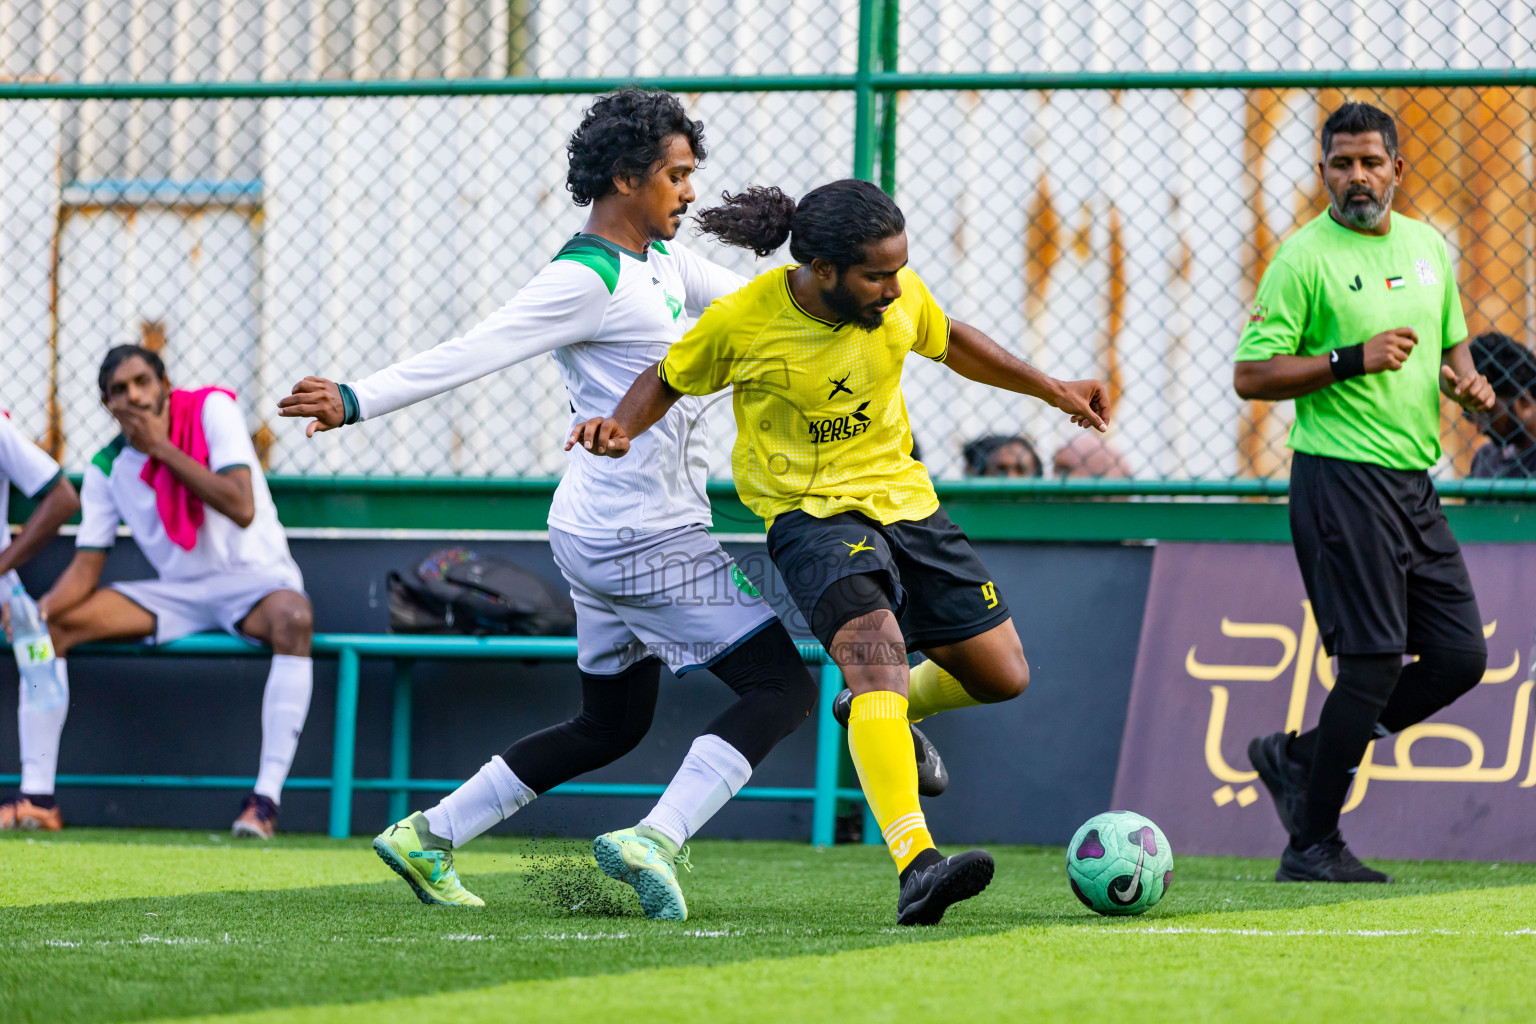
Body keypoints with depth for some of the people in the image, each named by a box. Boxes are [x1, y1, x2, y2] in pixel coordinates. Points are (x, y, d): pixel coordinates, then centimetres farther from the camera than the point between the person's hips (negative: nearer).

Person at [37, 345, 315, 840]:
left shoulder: (211, 409, -12)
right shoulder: (107, 467, 0)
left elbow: (242, 508, -23)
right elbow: (87, 565, -1)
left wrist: (162, 449, -22)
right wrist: (43, 607, -22)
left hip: (253, 579, -5)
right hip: (175, 593, 5)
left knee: (292, 618, -40)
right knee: (52, 623, -11)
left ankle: (266, 798, -44)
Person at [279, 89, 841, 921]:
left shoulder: (660, 260, 13)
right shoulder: (586, 279, -16)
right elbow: (474, 352, -22)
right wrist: (357, 402, -29)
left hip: (603, 537, 10)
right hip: (643, 539, -10)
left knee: (610, 726, 20)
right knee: (781, 688, -9)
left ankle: (429, 836, 22)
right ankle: (656, 841, -19)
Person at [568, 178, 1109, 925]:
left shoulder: (900, 299, -7)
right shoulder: (740, 322, -18)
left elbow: (948, 341, 16)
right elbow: (668, 380, 0)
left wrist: (1052, 389, 18)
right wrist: (621, 426, -20)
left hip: (905, 499, 6)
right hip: (811, 513, -6)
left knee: (1002, 676, 8)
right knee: (876, 649, -32)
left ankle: (880, 712, 42)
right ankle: (916, 867, -45)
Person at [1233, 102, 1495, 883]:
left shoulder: (1427, 247, 13)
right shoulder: (1304, 257, -7)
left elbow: (1452, 336, 28)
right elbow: (1250, 375, -11)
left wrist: (1465, 378, 5)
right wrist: (1351, 360, -20)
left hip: (1414, 481, 7)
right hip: (1341, 476, -7)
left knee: (1459, 657, 4)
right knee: (1372, 664, -11)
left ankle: (1299, 758, 18)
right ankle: (1311, 846, -1)